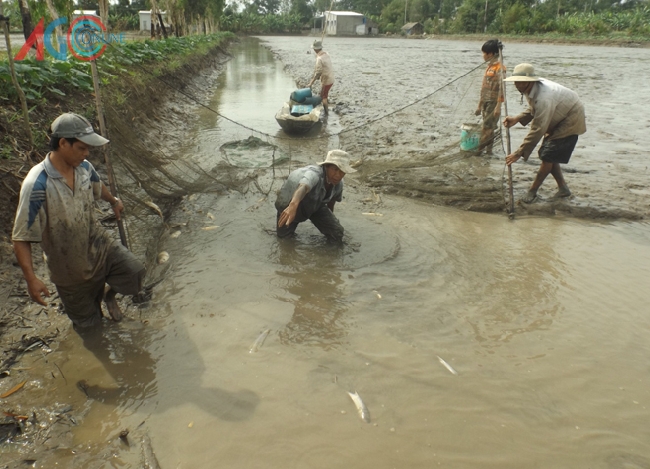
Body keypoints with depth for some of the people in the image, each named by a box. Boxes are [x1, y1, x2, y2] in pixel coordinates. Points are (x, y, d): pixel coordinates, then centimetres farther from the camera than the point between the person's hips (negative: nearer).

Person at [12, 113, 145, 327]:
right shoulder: (37, 185, -30)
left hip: (98, 244, 4)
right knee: (88, 321, 13)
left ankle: (109, 293, 18)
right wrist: (31, 279, -31)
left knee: (134, 273, -15)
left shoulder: (84, 167, -12)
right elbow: (21, 238, -25)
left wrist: (114, 201, 35)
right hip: (69, 265, -4)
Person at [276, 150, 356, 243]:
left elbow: (331, 200, 4)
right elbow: (303, 188, -64)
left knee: (337, 235, -7)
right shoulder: (314, 173, -41)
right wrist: (293, 206, -85)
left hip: (315, 204, 5)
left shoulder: (338, 183, -18)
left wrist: (330, 220, 21)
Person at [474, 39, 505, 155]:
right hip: (486, 102, 9)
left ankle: (479, 149, -5)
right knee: (488, 128, 10)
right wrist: (479, 105, 18)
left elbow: (501, 87, -16)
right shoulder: (489, 67, 15)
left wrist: (498, 106, -22)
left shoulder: (499, 67, -11)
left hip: (493, 103, -9)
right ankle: (488, 150, 15)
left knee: (487, 128, -6)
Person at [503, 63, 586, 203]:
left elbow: (538, 130, -37)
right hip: (558, 120, 9)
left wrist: (519, 153, -35)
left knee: (548, 157, -11)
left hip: (570, 121, -9)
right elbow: (533, 110, 8)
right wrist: (516, 119, -11)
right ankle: (563, 188, 22)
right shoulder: (531, 89, -9)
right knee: (549, 156, 9)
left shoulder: (543, 98, -38)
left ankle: (532, 191, 1)